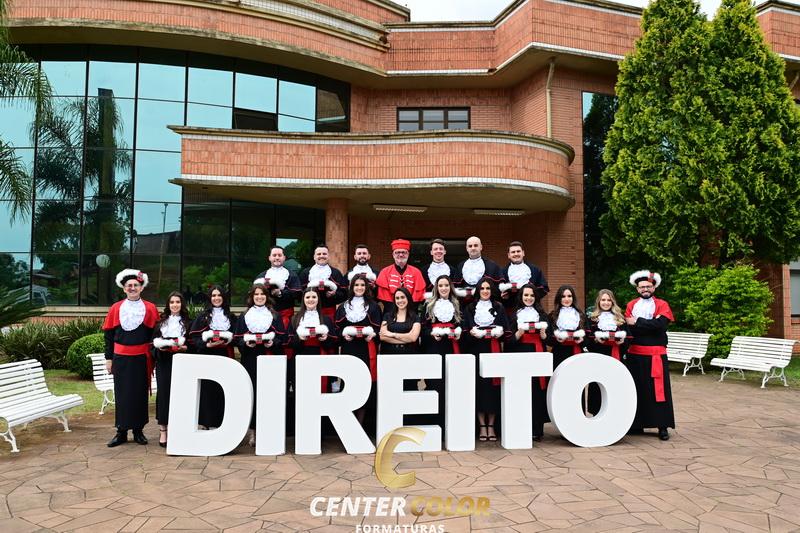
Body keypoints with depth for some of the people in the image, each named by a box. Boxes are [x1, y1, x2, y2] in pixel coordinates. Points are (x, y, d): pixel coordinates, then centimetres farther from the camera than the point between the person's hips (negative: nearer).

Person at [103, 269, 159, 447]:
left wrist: (153, 356, -1)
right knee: (122, 394, 6)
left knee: (140, 394, 6)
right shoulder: (115, 308, 4)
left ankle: (138, 431, 17)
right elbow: (108, 334, 7)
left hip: (141, 358, -1)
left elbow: (155, 334, 3)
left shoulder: (150, 309, 0)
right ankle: (122, 432, 16)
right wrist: (108, 358, 3)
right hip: (120, 358, 1)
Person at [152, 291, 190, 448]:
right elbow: (154, 340, 12)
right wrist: (159, 347, -8)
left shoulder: (187, 322, 8)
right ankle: (162, 429, 1)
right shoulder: (161, 321, 13)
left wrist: (185, 347, -13)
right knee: (163, 392, -3)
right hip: (163, 361, 1)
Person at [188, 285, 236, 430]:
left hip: (224, 358, 2)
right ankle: (205, 423, 7)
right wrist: (207, 344, -16)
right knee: (207, 391, -3)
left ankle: (221, 422, 10)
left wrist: (228, 341, -6)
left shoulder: (230, 317, 11)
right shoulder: (203, 316, 4)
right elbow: (193, 337, -1)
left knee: (223, 391, 0)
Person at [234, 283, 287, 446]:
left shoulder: (275, 316, 10)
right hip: (250, 360, 1)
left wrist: (273, 342, -13)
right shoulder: (244, 316, 12)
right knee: (251, 393, -2)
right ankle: (252, 430, 6)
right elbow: (237, 337, 7)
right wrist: (246, 343, -12)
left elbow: (282, 336, 5)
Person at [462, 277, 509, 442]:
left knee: (493, 386, -1)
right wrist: (472, 332, -16)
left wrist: (499, 332, -14)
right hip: (476, 351, 0)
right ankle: (482, 426, 4)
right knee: (478, 386, -3)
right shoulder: (470, 308, 10)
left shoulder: (499, 308, 12)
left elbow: (505, 331, 6)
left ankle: (491, 425, 8)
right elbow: (465, 331, 4)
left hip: (494, 351, 1)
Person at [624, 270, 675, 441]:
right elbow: (630, 327, -6)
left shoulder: (662, 305, 3)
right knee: (636, 388, 7)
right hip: (635, 354, 2)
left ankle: (662, 426, 7)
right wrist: (651, 324, -17)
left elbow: (661, 325, -15)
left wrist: (638, 322, -12)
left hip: (656, 354, -2)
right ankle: (636, 424, 17)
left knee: (657, 389, -1)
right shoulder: (631, 305, 9)